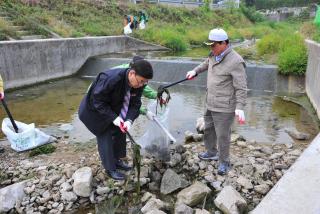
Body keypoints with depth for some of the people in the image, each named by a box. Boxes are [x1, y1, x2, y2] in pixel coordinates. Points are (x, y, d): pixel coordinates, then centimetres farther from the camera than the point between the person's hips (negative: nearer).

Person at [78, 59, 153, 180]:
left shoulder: (138, 83, -18)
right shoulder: (110, 79, -39)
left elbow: (135, 104, -11)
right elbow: (97, 101, -30)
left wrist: (129, 120, -28)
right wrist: (113, 117, -33)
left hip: (113, 108, 7)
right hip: (95, 110, -6)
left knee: (120, 133, 9)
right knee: (105, 137, -4)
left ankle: (116, 161, 30)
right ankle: (110, 169, 12)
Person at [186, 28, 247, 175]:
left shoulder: (235, 61, -20)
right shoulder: (214, 55, 5)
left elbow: (241, 87, -21)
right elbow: (206, 64, 31)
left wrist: (239, 107, -27)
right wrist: (195, 71, 20)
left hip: (224, 107, -9)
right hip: (210, 103, 9)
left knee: (222, 135, 3)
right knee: (208, 129, 23)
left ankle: (223, 162, 23)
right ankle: (211, 152, 45)